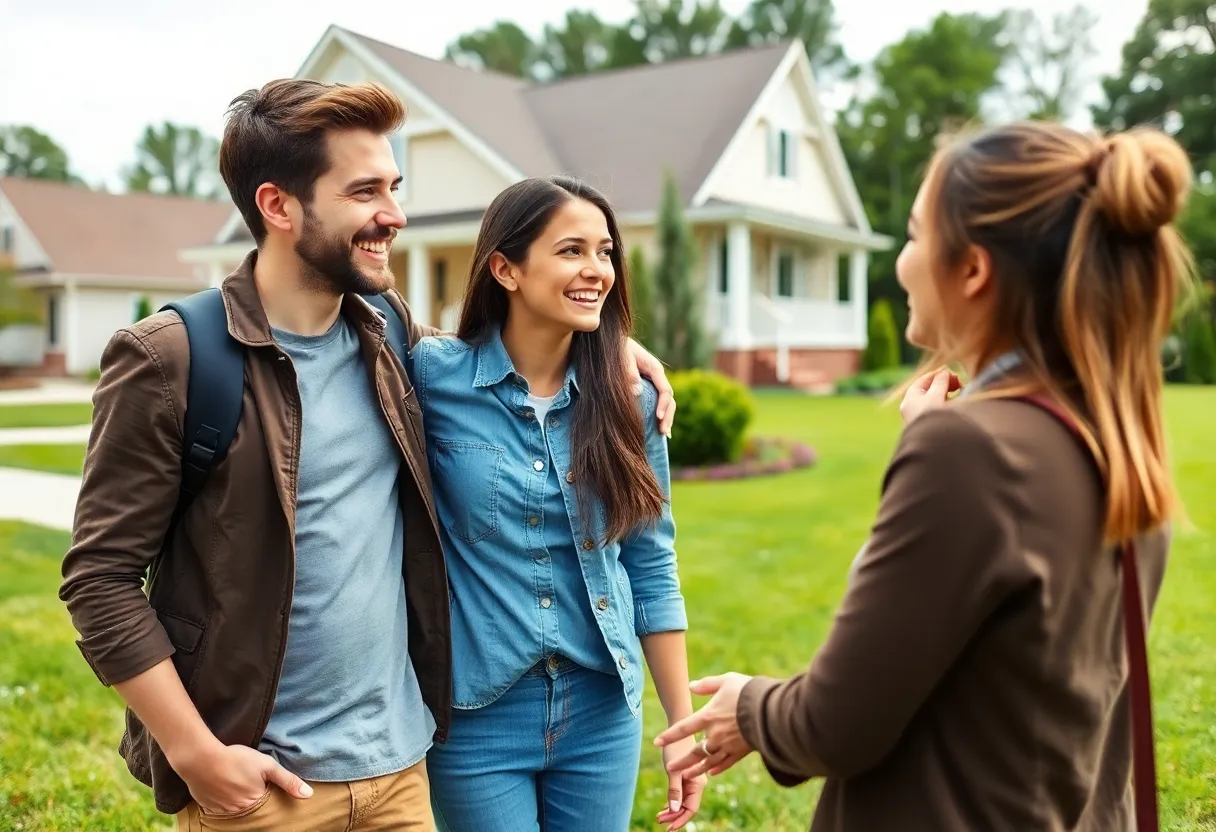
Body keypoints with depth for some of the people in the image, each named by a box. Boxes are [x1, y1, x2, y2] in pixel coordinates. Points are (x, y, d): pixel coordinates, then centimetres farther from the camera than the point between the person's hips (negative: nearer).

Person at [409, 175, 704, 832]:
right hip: (478, 711, -3)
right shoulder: (434, 375, -10)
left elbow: (652, 569, 4)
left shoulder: (628, 399, -2)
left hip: (602, 708, 3)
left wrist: (683, 721, 4)